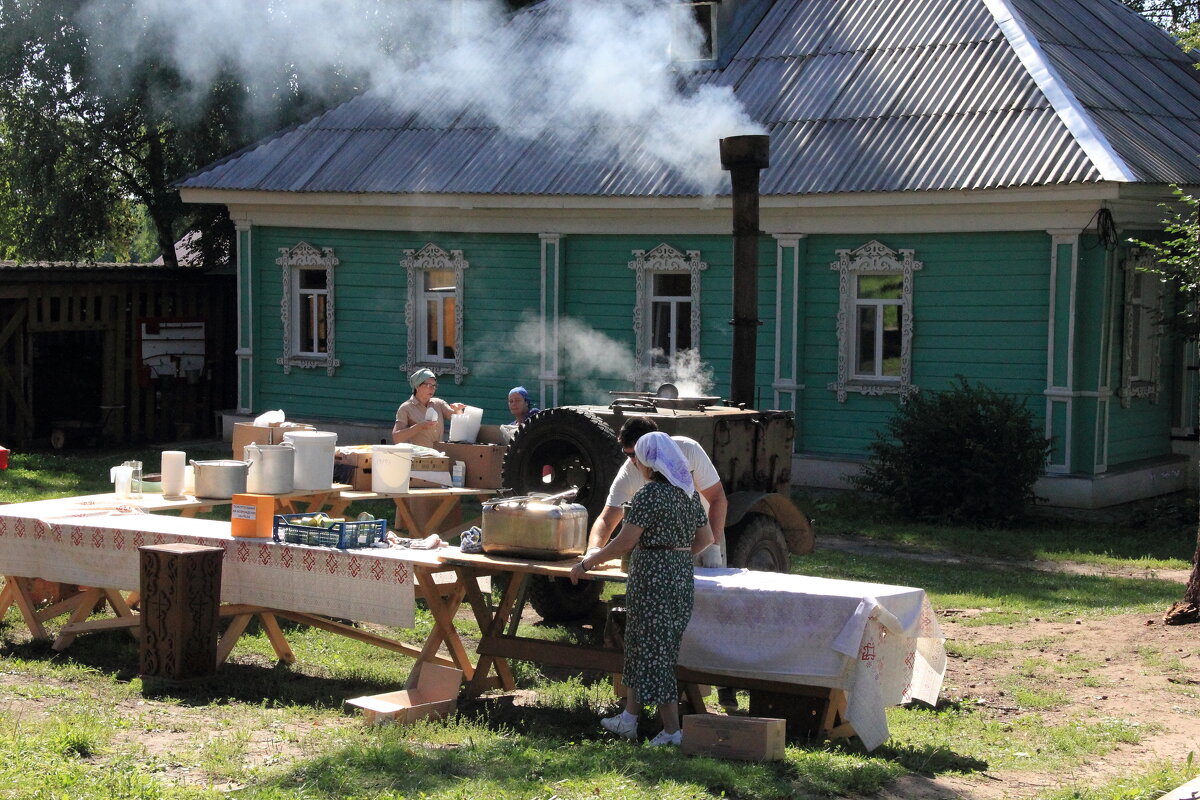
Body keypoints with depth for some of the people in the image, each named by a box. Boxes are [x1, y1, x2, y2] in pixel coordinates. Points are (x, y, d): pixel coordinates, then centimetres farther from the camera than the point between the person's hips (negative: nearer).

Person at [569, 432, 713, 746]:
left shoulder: (649, 494, -17)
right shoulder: (689, 493, 9)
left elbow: (624, 542, -18)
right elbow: (705, 538, 15)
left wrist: (586, 564, -8)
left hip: (652, 579, -9)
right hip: (682, 578, 9)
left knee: (654, 653, -1)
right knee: (638, 647, 19)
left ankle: (672, 731, 2)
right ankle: (629, 718, 27)